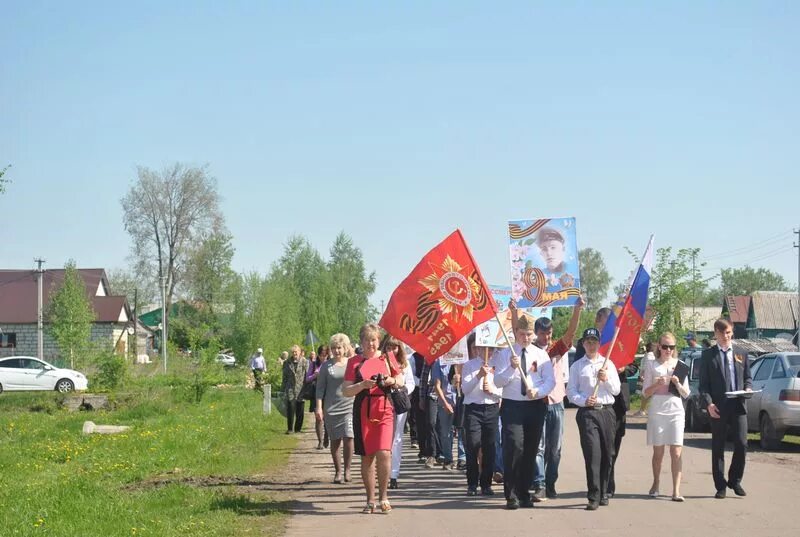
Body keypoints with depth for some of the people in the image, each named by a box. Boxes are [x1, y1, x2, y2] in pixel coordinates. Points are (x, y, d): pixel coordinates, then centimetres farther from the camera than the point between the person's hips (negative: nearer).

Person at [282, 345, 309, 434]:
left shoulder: (305, 362, 0)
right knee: (290, 410, -4)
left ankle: (298, 428, 16)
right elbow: (284, 377, 12)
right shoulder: (287, 363, 8)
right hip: (290, 389, 1)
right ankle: (289, 429, 3)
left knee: (299, 411, 5)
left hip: (300, 389, -1)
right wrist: (284, 389, 7)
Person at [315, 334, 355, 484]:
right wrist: (319, 407, -2)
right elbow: (320, 388, 5)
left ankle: (347, 469, 1)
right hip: (331, 408, 0)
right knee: (335, 441, 5)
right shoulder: (326, 366, 6)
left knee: (348, 437, -13)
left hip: (349, 406, 0)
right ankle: (338, 471, 17)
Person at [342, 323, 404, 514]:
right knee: (367, 457, 5)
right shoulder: (354, 362, 5)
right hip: (363, 412, 0)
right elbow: (345, 391, 1)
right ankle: (370, 500, 15)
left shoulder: (387, 357, 9)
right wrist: (362, 385, -17)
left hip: (384, 410, 0)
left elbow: (401, 381, 18)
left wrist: (391, 381, -4)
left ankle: (383, 496, 0)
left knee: (384, 453, -15)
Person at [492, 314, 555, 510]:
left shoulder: (541, 355, 8)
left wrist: (538, 391, -17)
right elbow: (498, 381, -4)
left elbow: (550, 381, 2)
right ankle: (511, 495, -11)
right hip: (512, 406, -2)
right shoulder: (505, 354, 3)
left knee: (530, 451, 7)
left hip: (536, 406, 3)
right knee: (514, 447, -15)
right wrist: (511, 368, -20)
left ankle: (524, 493, 18)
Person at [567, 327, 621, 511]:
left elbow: (616, 390, 8)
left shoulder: (608, 364, 14)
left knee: (607, 454, 6)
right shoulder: (577, 366, 8)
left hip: (607, 411, 3)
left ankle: (603, 493, 19)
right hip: (587, 412, -3)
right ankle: (593, 497, -12)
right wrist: (584, 400, -14)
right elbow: (571, 391, 3)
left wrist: (606, 379, -11)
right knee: (592, 454, -12)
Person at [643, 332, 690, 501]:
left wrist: (678, 384, -9)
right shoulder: (652, 367, 6)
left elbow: (686, 394, 10)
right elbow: (645, 393, 5)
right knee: (658, 452, 5)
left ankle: (676, 490, -10)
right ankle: (655, 484, 25)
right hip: (657, 412, 0)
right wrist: (657, 385, -12)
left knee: (676, 453, -7)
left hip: (676, 412, 0)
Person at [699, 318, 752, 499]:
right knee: (718, 448, 3)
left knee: (741, 444, -7)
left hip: (738, 405, 2)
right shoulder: (708, 355, 5)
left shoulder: (741, 354, 14)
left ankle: (735, 481, 11)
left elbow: (747, 377, 19)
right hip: (718, 408, -2)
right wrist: (709, 403, -11)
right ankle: (721, 486, 10)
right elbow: (703, 383, 2)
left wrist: (748, 388, -4)